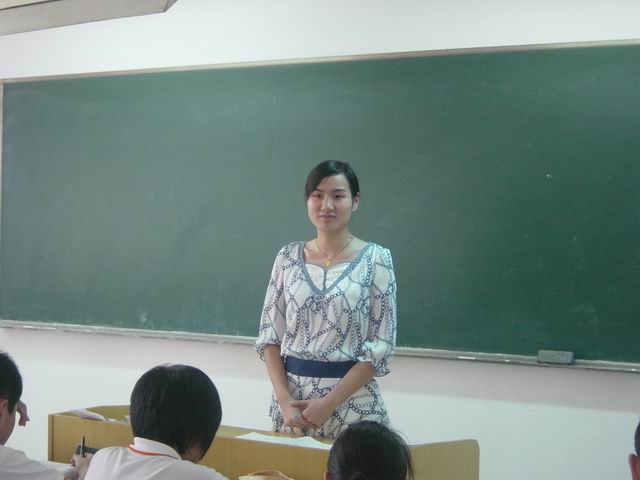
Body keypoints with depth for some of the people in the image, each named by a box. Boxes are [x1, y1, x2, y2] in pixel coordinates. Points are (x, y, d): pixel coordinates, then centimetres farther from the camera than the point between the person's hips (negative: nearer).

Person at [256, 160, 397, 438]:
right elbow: (269, 336, 5)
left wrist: (329, 403, -13)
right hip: (290, 397, 3)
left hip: (353, 403, -3)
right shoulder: (288, 257, 5)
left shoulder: (376, 259, -4)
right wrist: (284, 399, -8)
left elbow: (381, 346, -7)